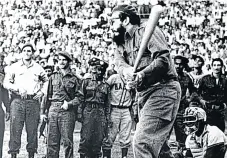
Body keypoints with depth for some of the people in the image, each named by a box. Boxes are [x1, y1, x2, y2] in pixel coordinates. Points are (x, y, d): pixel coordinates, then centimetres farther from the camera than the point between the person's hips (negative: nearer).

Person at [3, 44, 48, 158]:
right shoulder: (14, 67, 6)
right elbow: (6, 83, 3)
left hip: (33, 101, 2)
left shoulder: (38, 68, 12)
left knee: (32, 129, 2)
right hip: (17, 100, -1)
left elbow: (46, 81, 24)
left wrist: (42, 92, 8)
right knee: (15, 129, -5)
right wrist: (18, 88, -11)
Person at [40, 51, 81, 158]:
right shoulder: (53, 77, 13)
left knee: (67, 141, -3)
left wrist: (69, 104, -14)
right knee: (52, 141, 2)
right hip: (53, 110, 2)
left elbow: (78, 97, 3)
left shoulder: (74, 79, 6)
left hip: (67, 111, -2)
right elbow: (47, 95, 13)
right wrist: (43, 112, 8)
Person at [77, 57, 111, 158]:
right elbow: (81, 99, 3)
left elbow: (107, 103, 13)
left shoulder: (106, 86, 14)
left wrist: (108, 118, 7)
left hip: (101, 113, 2)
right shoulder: (86, 82, 7)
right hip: (88, 112, -2)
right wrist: (79, 113, -6)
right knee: (86, 138, -7)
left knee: (98, 139, 1)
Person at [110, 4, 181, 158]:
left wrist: (142, 74, -32)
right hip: (146, 93, 10)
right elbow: (120, 61, -1)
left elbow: (164, 59, -19)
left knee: (142, 143, -19)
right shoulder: (123, 42, 20)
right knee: (158, 145, 14)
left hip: (162, 89, -10)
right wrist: (126, 69, -25)